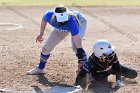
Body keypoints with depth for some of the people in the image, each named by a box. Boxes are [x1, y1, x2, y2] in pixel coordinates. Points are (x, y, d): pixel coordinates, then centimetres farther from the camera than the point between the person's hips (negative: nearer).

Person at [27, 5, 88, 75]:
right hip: (62, 28, 4)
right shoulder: (49, 15, -36)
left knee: (75, 47, -31)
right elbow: (44, 19, -7)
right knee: (46, 48, 5)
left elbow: (78, 44, -47)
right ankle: (40, 68, 28)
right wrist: (41, 34, 0)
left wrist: (81, 61, -52)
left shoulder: (71, 21, -46)